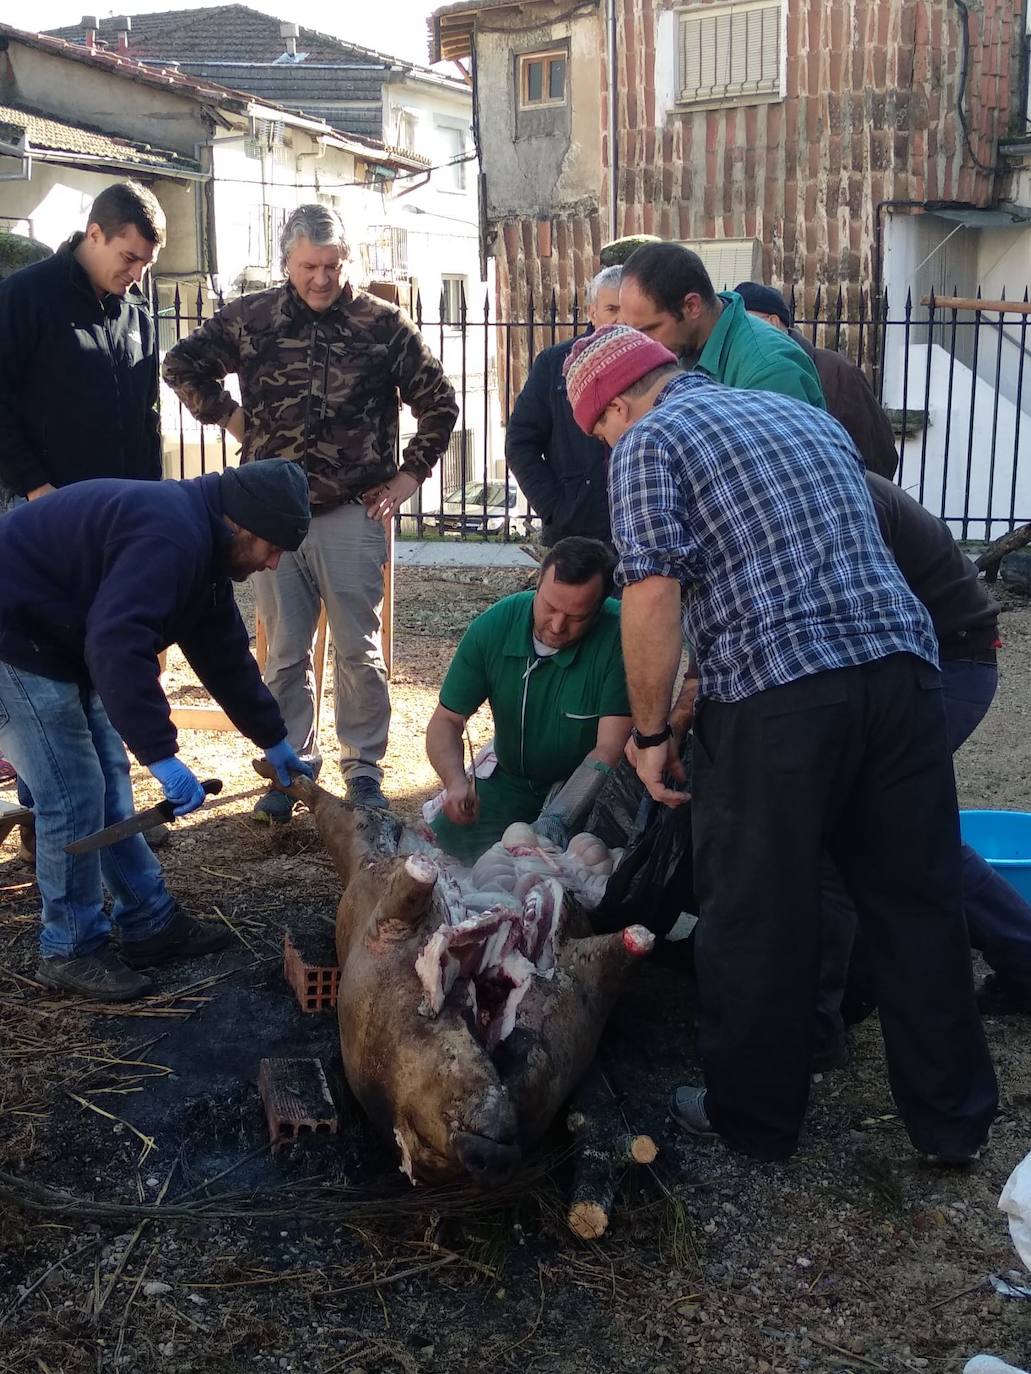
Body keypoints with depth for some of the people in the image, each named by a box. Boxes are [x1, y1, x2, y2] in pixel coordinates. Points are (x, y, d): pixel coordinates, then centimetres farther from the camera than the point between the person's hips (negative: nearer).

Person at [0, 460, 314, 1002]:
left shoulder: (200, 540, 6)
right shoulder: (171, 535, -28)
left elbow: (225, 654, 15)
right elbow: (118, 644, -40)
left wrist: (273, 741, 19)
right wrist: (162, 755, -39)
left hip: (64, 642, 11)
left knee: (109, 783, 12)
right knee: (73, 797, -7)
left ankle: (150, 924, 21)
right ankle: (71, 951, 7)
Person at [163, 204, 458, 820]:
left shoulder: (383, 323, -1)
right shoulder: (251, 318, 3)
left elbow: (440, 402, 6)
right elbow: (183, 364, 17)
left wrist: (408, 476, 3)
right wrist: (229, 417, 6)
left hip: (353, 515, -2)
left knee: (358, 650, 3)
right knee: (286, 651, 8)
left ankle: (364, 767, 15)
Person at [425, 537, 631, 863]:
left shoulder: (621, 637, -27)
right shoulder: (493, 627, -14)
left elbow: (610, 748, -29)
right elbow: (446, 721, -8)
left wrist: (555, 821, -41)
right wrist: (455, 781, -29)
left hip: (588, 788, -3)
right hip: (510, 782, 3)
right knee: (448, 841, -16)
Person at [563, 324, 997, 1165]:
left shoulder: (649, 442, 3)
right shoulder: (809, 416, 25)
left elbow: (654, 593, -9)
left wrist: (651, 731, -2)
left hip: (776, 693, -6)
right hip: (902, 667, 6)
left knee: (759, 919, 9)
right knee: (919, 904, 14)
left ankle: (753, 1117, 24)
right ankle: (954, 1119, 26)